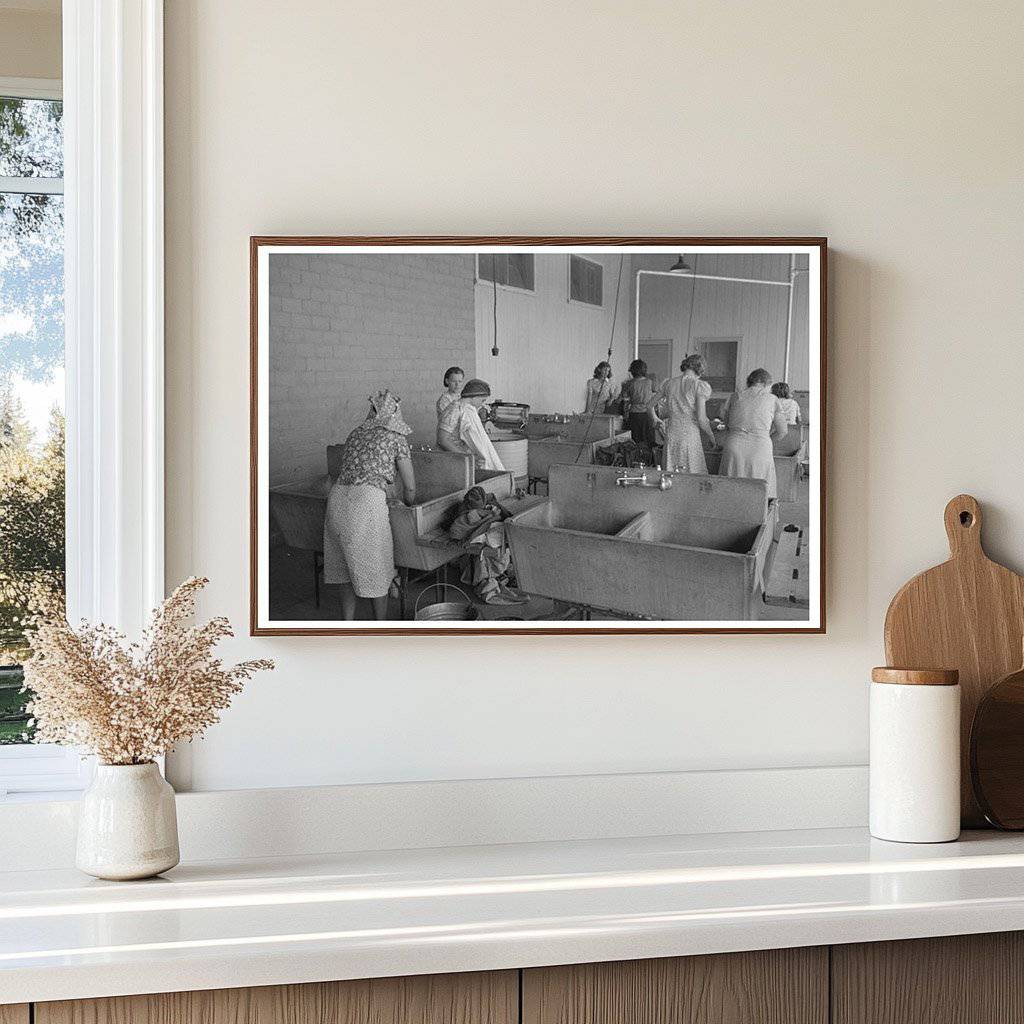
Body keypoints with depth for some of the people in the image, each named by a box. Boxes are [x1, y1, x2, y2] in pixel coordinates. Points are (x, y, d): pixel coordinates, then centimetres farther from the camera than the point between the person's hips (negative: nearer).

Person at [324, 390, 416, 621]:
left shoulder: (355, 434, 22)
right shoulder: (396, 438, 6)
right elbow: (409, 486, 7)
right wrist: (409, 507, 29)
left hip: (338, 498, 5)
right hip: (367, 501, -5)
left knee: (348, 570, 17)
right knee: (377, 570, 11)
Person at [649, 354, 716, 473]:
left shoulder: (668, 383, 6)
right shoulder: (700, 386, -8)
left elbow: (651, 406, 15)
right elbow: (701, 420, -12)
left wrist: (655, 419, 36)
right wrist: (711, 438, 4)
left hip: (671, 437, 5)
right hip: (690, 436, -5)